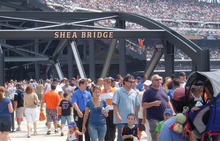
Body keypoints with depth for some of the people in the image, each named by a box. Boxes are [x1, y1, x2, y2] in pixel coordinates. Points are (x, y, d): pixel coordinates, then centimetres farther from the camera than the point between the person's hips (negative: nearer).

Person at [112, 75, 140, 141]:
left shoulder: (134, 93, 13)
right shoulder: (118, 91, -1)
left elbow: (137, 106, 19)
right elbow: (115, 104, -7)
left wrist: (136, 118, 14)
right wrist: (117, 115, -18)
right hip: (121, 120, -5)